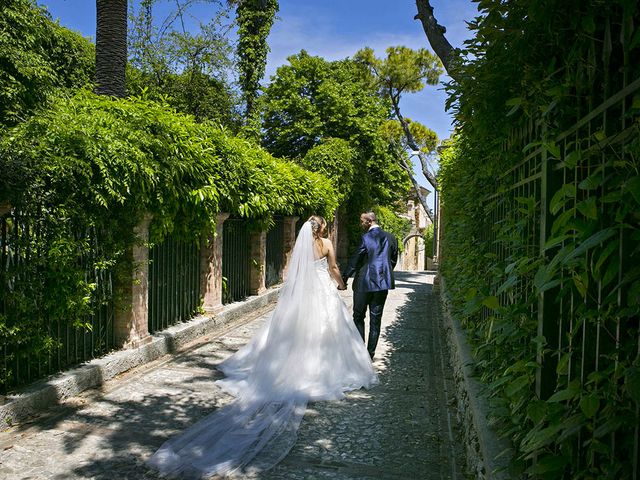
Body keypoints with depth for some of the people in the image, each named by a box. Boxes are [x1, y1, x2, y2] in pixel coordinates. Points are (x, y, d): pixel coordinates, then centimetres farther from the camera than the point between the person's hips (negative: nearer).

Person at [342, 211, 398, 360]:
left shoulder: (366, 238, -11)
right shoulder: (390, 238, 4)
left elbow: (355, 260, -10)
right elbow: (394, 260, 11)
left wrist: (344, 279, -4)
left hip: (364, 283, -4)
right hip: (383, 283, 5)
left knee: (358, 317, 9)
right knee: (375, 320, 9)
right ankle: (370, 354, 14)